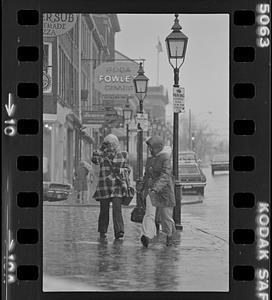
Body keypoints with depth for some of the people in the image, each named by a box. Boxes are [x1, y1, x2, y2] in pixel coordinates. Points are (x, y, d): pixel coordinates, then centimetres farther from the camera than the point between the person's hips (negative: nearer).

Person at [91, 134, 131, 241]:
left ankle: (119, 232, -15)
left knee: (117, 208, -13)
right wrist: (101, 149, -15)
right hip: (104, 186, 0)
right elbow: (94, 160, -16)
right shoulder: (102, 155, 4)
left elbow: (127, 168, 15)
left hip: (117, 185, 0)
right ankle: (102, 233, 19)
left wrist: (120, 170, -5)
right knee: (104, 210, 6)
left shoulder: (120, 155, 9)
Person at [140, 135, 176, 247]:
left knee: (166, 215, 8)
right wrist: (144, 188, 29)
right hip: (151, 190, 5)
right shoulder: (150, 159, 12)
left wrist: (156, 188, -34)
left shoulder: (166, 158, -12)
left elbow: (165, 176, -23)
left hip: (164, 190, -5)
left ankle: (170, 235, 32)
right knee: (149, 214, -13)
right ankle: (146, 236, -28)